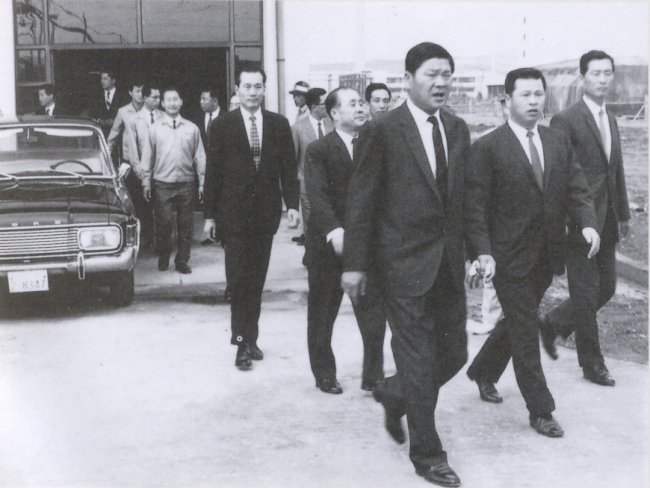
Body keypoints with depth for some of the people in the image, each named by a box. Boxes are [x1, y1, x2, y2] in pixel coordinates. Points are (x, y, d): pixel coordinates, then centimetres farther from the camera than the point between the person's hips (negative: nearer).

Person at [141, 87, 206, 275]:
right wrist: (146, 182, 4)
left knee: (185, 225, 3)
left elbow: (200, 157, 8)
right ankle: (163, 259, 17)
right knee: (163, 223, 0)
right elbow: (148, 157, 8)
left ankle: (182, 261, 13)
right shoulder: (155, 129, 6)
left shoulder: (192, 128, 7)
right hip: (162, 184, -1)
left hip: (186, 183, 1)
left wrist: (202, 182, 3)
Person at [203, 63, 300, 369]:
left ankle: (249, 338, 17)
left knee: (256, 279, 8)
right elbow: (213, 172, 1)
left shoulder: (279, 125, 6)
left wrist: (292, 204, -5)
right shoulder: (222, 126, 1)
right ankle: (243, 339, 0)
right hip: (233, 213, -2)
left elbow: (288, 168, 6)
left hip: (266, 212, 2)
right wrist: (210, 215, -1)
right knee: (239, 277, -6)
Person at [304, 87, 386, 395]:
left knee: (374, 313, 1)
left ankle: (373, 376, 14)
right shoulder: (319, 150, -4)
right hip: (328, 244, -2)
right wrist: (334, 230, -31)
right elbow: (317, 195, -16)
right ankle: (325, 376, 26)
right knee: (322, 315, 10)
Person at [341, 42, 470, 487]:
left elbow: (466, 196, 11)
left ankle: (393, 394, 39)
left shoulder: (458, 130, 8)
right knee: (418, 362, 1)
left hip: (449, 264, 6)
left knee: (453, 354, 12)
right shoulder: (383, 131, -8)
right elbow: (361, 201, -7)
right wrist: (356, 263, -8)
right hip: (405, 262, -6)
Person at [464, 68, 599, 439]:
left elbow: (577, 189, 6)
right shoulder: (488, 148, -9)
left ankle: (484, 371, 43)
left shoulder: (560, 143, 9)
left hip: (547, 256, 6)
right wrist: (483, 252, -20)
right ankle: (540, 410, 10)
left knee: (518, 322, 20)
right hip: (510, 257, -6)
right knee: (525, 332, 0)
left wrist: (588, 223, -13)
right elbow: (475, 205, -11)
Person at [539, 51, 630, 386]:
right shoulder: (566, 120, -11)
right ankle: (592, 363, 15)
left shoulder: (611, 121, 14)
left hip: (606, 222, 8)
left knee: (606, 288, 11)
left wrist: (623, 215, 18)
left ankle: (552, 322, 31)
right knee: (586, 293, 1)